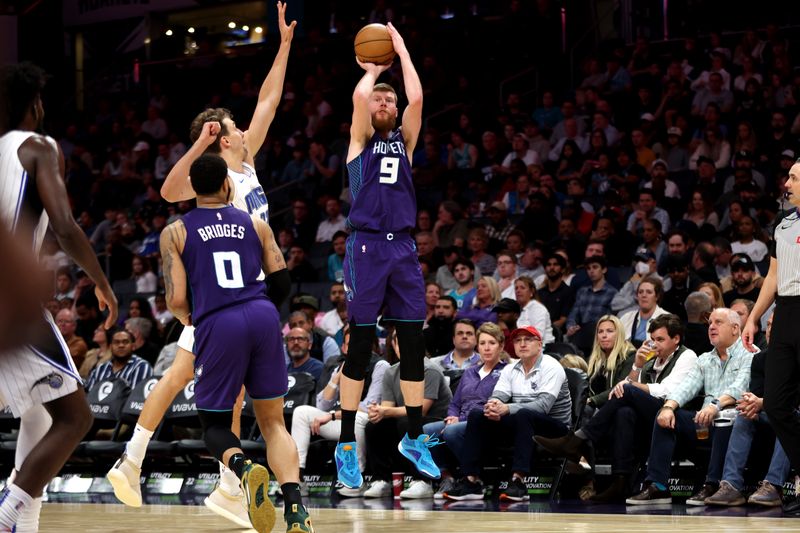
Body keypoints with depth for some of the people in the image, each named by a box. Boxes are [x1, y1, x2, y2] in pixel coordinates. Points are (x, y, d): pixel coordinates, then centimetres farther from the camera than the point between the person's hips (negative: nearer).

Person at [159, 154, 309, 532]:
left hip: (218, 325, -2)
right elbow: (283, 282, 12)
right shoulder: (255, 224, 16)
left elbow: (176, 299, 2)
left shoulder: (175, 232, 9)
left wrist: (188, 318, 24)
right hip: (263, 316, 2)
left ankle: (243, 467, -22)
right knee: (273, 422, 13)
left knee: (215, 424, 15)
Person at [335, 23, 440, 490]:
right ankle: (347, 445, 1)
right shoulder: (361, 140, 7)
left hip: (404, 247, 4)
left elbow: (417, 98, -1)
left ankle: (415, 438, 11)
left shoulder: (405, 140, 15)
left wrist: (402, 52, 6)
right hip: (367, 245, -4)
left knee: (413, 344, 2)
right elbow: (358, 96, -11)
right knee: (360, 344, -4)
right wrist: (373, 70, 8)